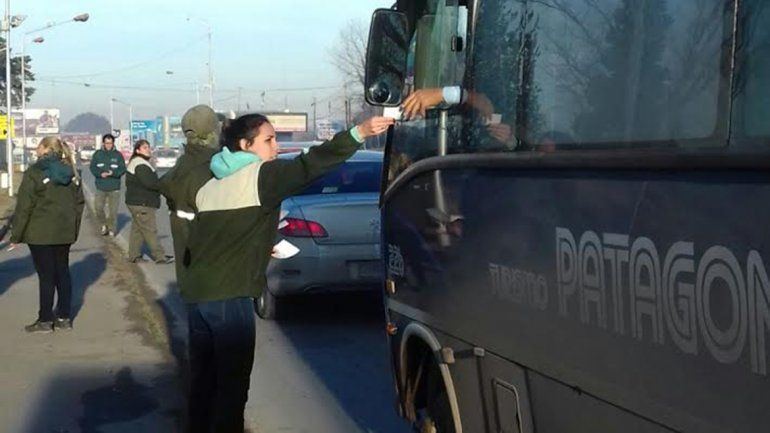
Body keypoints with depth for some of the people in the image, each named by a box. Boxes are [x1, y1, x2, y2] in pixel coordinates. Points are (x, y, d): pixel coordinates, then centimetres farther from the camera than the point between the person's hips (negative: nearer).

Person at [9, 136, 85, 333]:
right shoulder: (70, 172, 8)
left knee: (46, 275, -1)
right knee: (62, 272, 12)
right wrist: (74, 230, 17)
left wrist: (16, 235, -7)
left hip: (40, 233, -6)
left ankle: (45, 320, 6)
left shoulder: (35, 172, -11)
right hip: (64, 233, 6)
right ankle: (64, 317, 16)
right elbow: (79, 202, 11)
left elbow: (24, 206, -12)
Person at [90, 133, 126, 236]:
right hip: (101, 188, 1)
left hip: (114, 188, -1)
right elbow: (92, 167, 3)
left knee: (113, 210, 1)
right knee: (98, 207, -5)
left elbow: (123, 169, -1)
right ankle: (104, 224, 19)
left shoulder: (118, 155, 1)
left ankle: (112, 230, 13)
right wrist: (100, 174, -16)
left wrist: (113, 173, -19)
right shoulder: (98, 154, 4)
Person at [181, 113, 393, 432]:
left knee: (203, 381, 17)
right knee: (231, 386, -2)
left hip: (196, 293, 8)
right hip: (228, 297, -8)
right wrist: (358, 134, -28)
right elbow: (308, 167, -21)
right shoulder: (259, 176, -6)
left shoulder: (210, 187, 18)